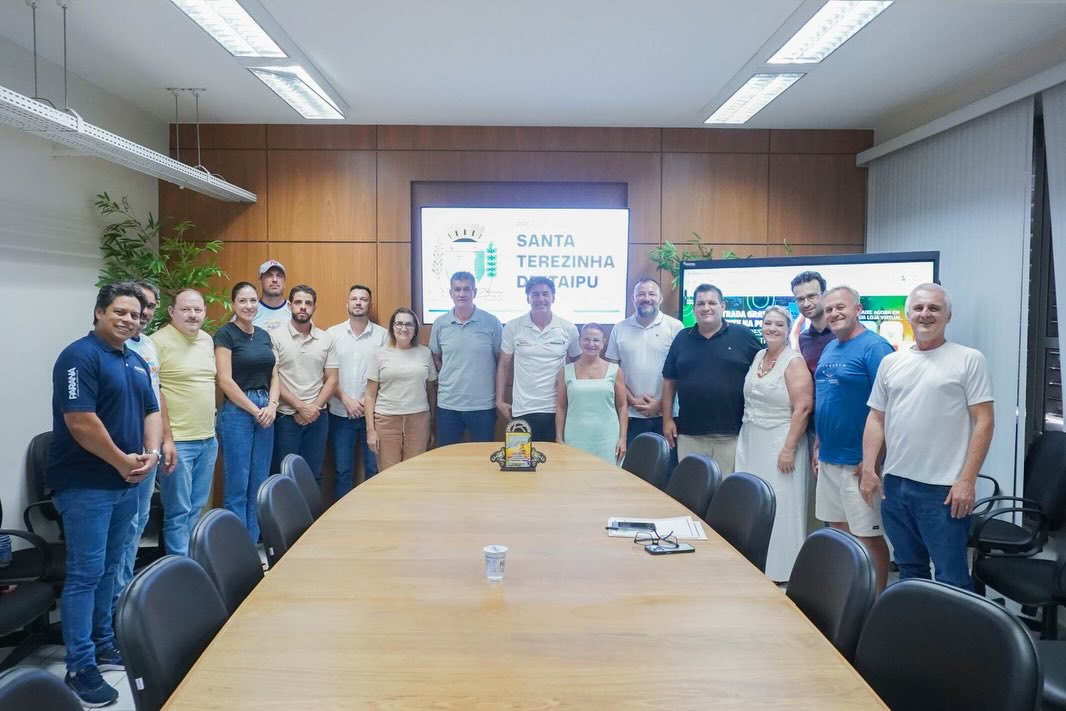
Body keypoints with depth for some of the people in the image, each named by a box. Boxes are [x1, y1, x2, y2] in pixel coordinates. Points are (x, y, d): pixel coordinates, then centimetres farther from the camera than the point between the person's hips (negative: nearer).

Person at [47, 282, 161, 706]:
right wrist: (121, 460, -15)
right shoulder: (80, 356, -13)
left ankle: (103, 644, 28)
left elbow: (151, 411, 13)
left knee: (109, 569, 16)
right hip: (86, 485, -8)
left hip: (125, 483, 8)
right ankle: (80, 669, 3)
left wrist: (151, 453, -5)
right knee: (85, 573, -4)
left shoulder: (137, 361, 13)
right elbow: (79, 420, -21)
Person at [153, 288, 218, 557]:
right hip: (177, 441, -7)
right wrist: (165, 438, -17)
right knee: (178, 512, 1)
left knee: (197, 509, 16)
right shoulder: (159, 342, -12)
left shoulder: (207, 340, 11)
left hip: (208, 439, 7)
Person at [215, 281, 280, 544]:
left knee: (259, 485, 10)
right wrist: (255, 410, -11)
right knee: (237, 486, -1)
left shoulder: (264, 335, 13)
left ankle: (253, 546, 20)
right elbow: (225, 381, -12)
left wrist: (271, 406, -4)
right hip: (237, 412, -6)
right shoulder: (225, 334, -6)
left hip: (266, 412, 6)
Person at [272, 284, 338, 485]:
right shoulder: (276, 337, -4)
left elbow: (332, 379, 5)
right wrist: (300, 406, -13)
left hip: (317, 418, 3)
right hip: (285, 417, -3)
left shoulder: (327, 339, 5)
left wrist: (314, 408, -8)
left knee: (313, 475, 10)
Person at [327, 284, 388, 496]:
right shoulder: (332, 333, 3)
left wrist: (369, 400, -9)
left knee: (374, 468, 6)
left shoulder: (382, 335, 1)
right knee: (342, 470, 9)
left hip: (372, 412, 0)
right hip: (340, 413, 1)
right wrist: (346, 400, -8)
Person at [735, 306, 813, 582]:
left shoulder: (794, 362, -12)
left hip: (778, 443, -7)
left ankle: (779, 571, 13)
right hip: (750, 442, 7)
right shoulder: (758, 356, 10)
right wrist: (746, 438, 15)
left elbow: (803, 409, -16)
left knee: (778, 507, 0)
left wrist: (788, 449, -19)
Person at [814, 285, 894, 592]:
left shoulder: (874, 347, -13)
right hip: (828, 458, 8)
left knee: (868, 536, 1)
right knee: (837, 531, 17)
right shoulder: (829, 348, 13)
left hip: (858, 462, -8)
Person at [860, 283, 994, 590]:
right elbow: (876, 418, 13)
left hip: (944, 488, -5)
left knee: (952, 579, 0)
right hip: (895, 484, 5)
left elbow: (984, 421, -6)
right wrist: (868, 469, 4)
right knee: (909, 571, 17)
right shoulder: (890, 362, 11)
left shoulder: (969, 360, -2)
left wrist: (967, 480, -12)